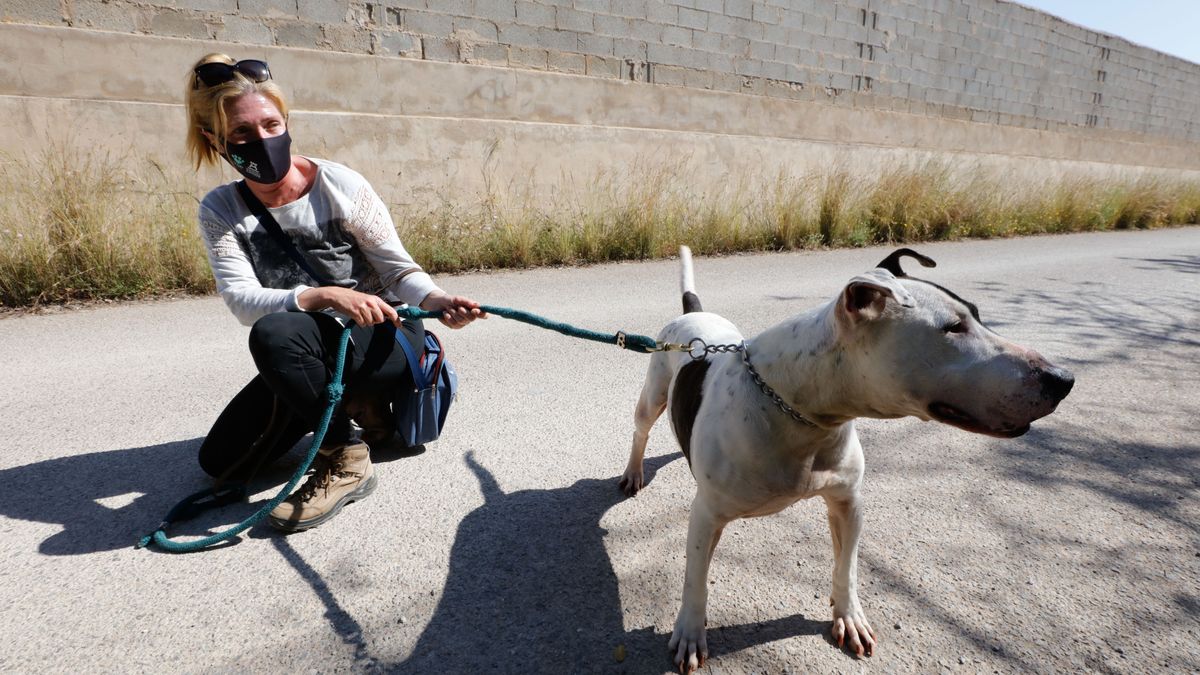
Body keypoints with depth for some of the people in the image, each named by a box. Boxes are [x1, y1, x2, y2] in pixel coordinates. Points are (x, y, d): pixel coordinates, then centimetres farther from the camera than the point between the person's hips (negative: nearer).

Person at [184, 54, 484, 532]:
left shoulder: (340, 186, -14)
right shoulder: (220, 212, -4)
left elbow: (397, 266, -10)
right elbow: (242, 299, -17)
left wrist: (435, 301, -32)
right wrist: (325, 296, -35)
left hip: (387, 339, -6)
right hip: (312, 351, 6)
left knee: (275, 333, -36)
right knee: (219, 462, 8)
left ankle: (347, 461, -17)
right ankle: (356, 406, 21)